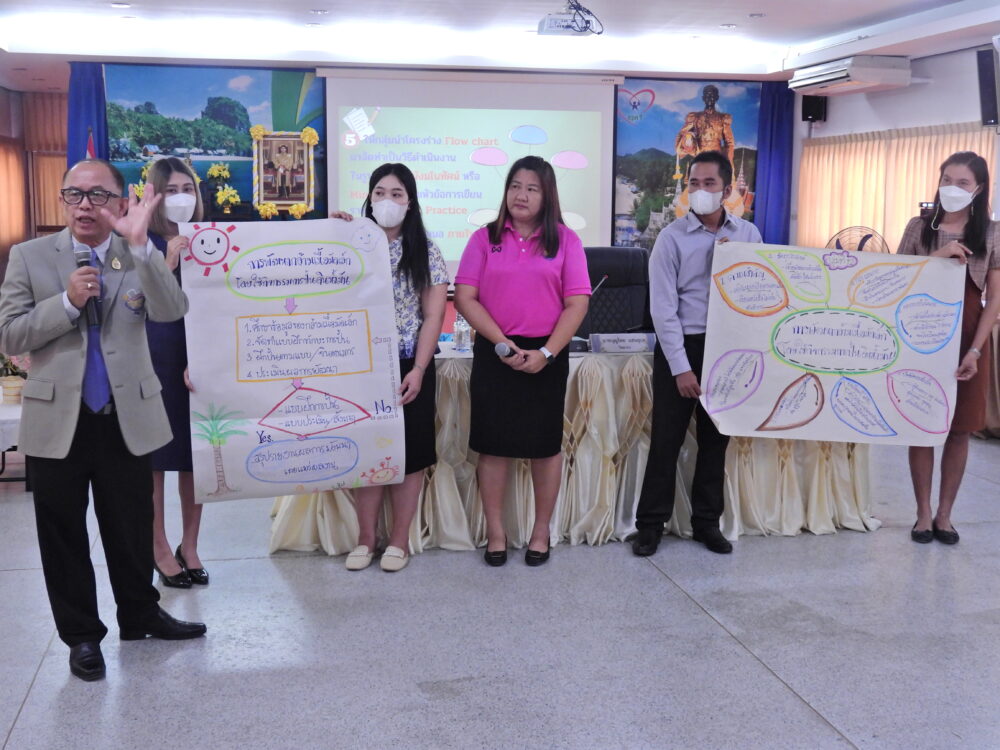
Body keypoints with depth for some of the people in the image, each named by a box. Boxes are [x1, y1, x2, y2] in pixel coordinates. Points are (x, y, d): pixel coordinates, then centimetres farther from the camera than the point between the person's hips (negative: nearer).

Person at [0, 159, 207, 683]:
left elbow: (172, 311, -17)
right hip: (57, 422, 0)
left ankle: (140, 615, 35)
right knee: (63, 536, 10)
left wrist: (139, 245, -28)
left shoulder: (141, 258, 1)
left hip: (127, 419, 1)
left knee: (133, 529, 15)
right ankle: (81, 635, 26)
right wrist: (67, 301, -18)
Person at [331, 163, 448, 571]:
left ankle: (399, 540, 17)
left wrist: (418, 370, -12)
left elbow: (433, 317, -3)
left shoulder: (425, 252, 0)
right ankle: (365, 538, 18)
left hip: (408, 368, -2)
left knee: (408, 453, 4)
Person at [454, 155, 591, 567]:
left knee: (545, 444, 7)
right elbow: (465, 298, -3)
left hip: (546, 356, 0)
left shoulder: (565, 240, 3)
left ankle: (541, 532, 22)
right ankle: (495, 532, 17)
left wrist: (545, 353, -13)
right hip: (494, 354, 0)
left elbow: (576, 304, -2)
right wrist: (504, 344, -13)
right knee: (492, 443, 4)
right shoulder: (485, 238, 4)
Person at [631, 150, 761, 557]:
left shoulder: (747, 235, 4)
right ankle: (650, 523, 13)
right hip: (680, 345, -3)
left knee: (716, 439, 12)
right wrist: (681, 367, -14)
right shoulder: (672, 237, -7)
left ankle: (707, 521, 25)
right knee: (666, 439, 1)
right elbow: (663, 308, -10)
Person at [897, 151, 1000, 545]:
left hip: (968, 339, 0)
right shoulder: (919, 227, 2)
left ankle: (945, 514, 17)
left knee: (959, 429, 6)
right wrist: (937, 257, -14)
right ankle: (923, 513, 13)